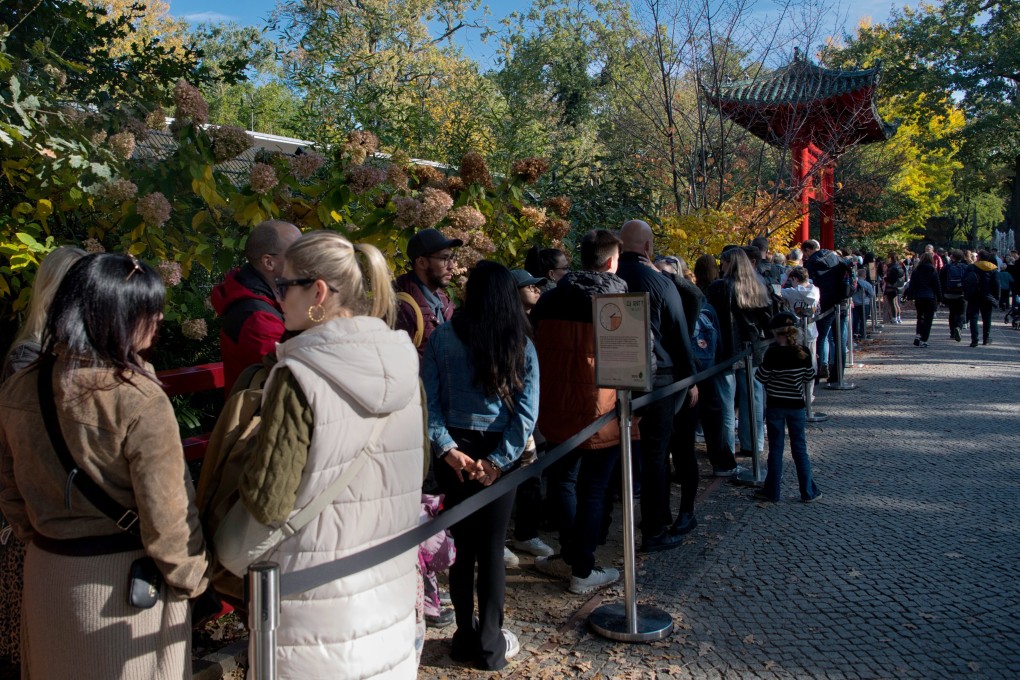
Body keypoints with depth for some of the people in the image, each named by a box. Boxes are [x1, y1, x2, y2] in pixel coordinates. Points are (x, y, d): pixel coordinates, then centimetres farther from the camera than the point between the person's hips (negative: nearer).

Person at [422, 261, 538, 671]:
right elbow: (527, 411, -9)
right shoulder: (522, 345, -2)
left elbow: (428, 400, -10)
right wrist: (498, 460, -11)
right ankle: (490, 646, 19)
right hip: (498, 454, -1)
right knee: (491, 547, 9)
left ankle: (466, 637, 27)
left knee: (461, 543, 14)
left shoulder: (442, 338, -4)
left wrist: (446, 448, -10)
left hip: (454, 452, 1)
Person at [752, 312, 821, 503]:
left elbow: (761, 377, -9)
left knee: (776, 448, 6)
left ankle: (772, 491, 13)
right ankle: (808, 492, 15)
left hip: (775, 406, -2)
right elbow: (810, 379, 2)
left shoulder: (772, 354, -16)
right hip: (796, 405, 2)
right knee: (800, 448, 11)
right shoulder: (803, 354, -7)